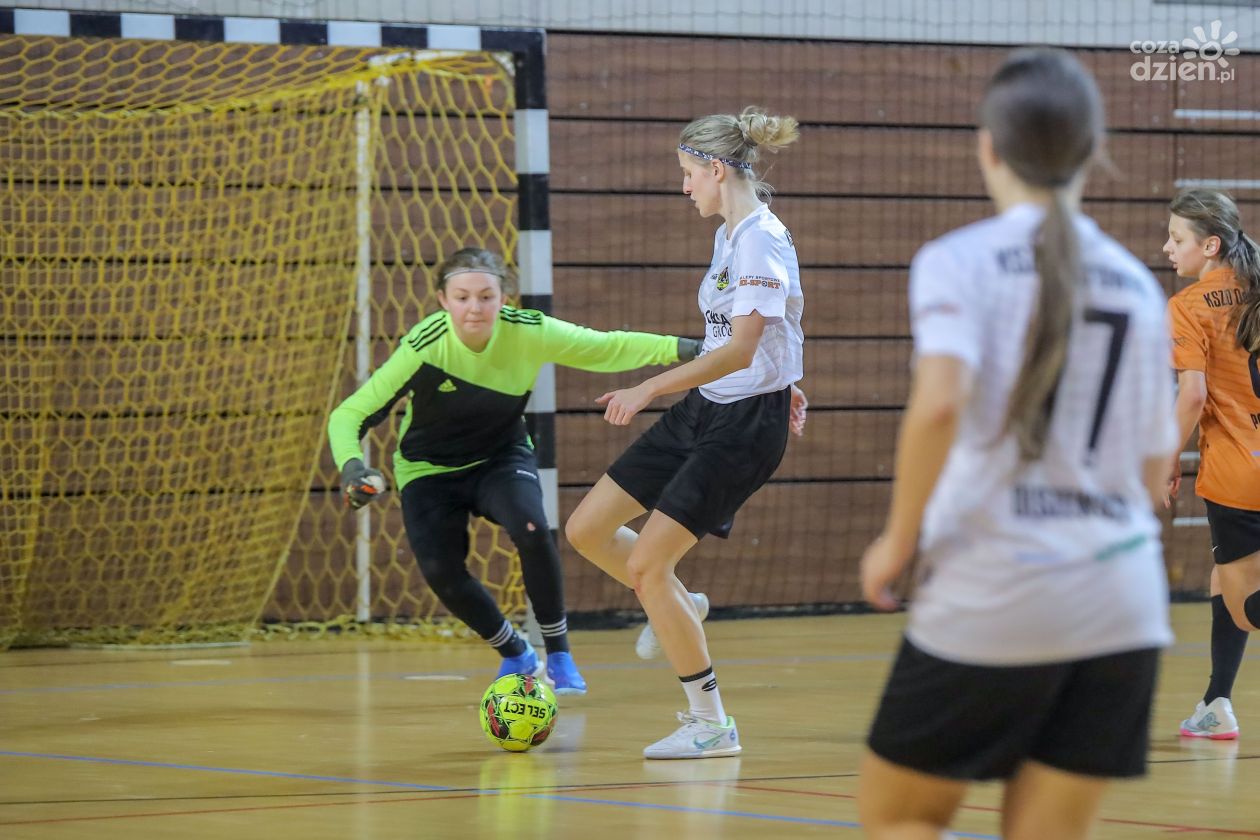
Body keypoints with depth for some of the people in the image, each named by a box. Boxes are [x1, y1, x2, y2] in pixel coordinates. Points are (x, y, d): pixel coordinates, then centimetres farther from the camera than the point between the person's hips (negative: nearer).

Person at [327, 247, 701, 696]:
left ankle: (559, 654, -7)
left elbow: (608, 348, -12)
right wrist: (351, 466, -43)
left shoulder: (527, 332, -22)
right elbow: (349, 415, -24)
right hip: (429, 470, 0)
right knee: (440, 573, -19)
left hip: (501, 457, 1)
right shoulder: (424, 346, -28)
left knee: (532, 531, -29)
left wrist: (679, 348, -23)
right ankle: (516, 656, 11)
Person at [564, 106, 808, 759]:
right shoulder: (730, 236, 10)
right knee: (585, 531, 5)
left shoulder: (761, 240, -20)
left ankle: (711, 724, 1)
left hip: (745, 424, -9)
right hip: (702, 410, 9)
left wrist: (651, 388, -34)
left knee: (645, 564, -10)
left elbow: (740, 350, -28)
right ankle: (676, 610, 30)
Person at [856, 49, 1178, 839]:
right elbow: (1153, 477, 13)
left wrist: (899, 540, -9)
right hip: (1122, 602, 4)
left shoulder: (960, 261, -5)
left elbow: (939, 402, -22)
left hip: (989, 596, -4)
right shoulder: (1137, 286, 9)